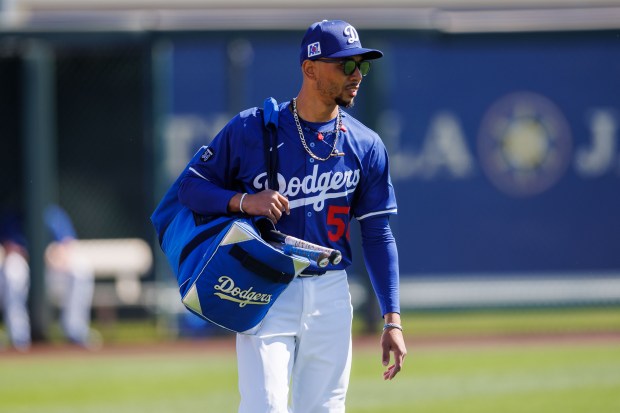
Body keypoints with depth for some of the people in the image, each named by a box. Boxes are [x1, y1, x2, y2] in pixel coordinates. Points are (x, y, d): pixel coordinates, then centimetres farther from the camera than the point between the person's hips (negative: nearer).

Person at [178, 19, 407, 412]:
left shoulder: (366, 145, 5)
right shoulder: (250, 129, -4)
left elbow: (378, 235, 6)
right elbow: (191, 186, 2)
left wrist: (393, 319, 0)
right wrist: (243, 201, -18)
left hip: (330, 295, 3)